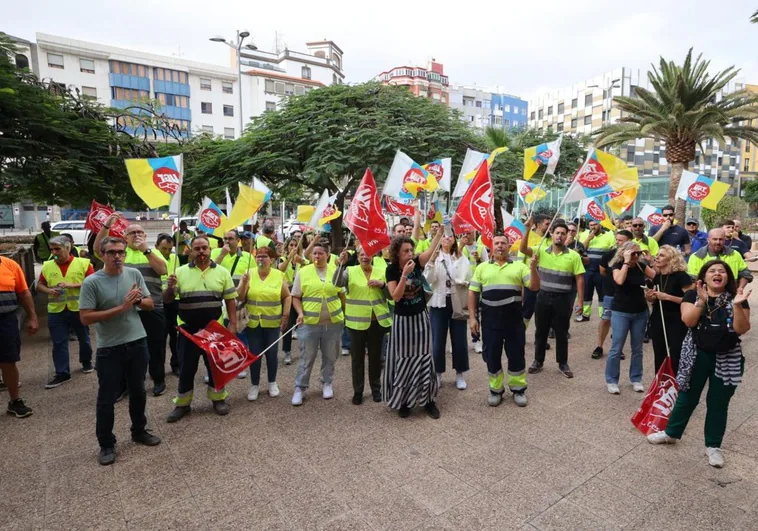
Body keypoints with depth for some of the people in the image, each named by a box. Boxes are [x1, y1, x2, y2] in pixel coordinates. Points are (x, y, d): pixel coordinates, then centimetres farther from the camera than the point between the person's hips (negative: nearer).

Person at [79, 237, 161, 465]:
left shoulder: (134, 274, 0)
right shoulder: (91, 282, -11)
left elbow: (150, 304, 7)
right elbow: (85, 318, -16)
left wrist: (139, 300, -15)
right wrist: (120, 308, -21)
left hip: (138, 343, 4)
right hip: (109, 348, -4)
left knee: (138, 392, 18)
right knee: (107, 398, 7)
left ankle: (139, 431, 37)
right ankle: (106, 444, 24)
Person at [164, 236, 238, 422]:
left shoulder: (222, 272, 0)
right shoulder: (181, 272, -1)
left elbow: (230, 300, 2)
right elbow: (166, 300, 1)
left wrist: (233, 324, -5)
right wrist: (170, 287, -21)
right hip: (188, 329, 0)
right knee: (186, 367, 10)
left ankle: (218, 398, 29)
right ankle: (182, 404, 25)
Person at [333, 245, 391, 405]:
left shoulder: (382, 271, 3)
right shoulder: (350, 271, -3)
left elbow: (391, 295, 3)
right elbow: (337, 283, -21)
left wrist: (382, 284, -16)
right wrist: (341, 264, -34)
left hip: (378, 321, 2)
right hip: (356, 322, -1)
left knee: (375, 356, 14)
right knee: (357, 357, 9)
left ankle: (376, 388, 31)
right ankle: (357, 391, 23)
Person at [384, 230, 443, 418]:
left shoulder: (417, 263, -4)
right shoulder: (392, 269, -10)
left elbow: (432, 248, -18)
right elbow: (395, 296, -19)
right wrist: (405, 274, -28)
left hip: (421, 317, 2)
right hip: (403, 320, -2)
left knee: (424, 359, 7)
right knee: (404, 360, 6)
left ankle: (428, 399, 20)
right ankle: (403, 400, 22)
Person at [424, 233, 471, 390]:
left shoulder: (462, 259, 7)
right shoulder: (434, 256, 0)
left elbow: (470, 280, 7)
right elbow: (428, 280, -11)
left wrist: (464, 282, -15)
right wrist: (432, 261, -23)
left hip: (458, 303, 1)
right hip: (438, 303, -1)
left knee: (459, 340, 6)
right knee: (438, 340, 4)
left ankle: (460, 374, 21)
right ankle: (437, 373, 19)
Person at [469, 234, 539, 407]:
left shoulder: (519, 266, 4)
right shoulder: (482, 267, 6)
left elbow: (535, 287, -3)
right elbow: (472, 292, 5)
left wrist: (533, 268, -19)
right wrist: (472, 317, -1)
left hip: (514, 318, 0)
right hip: (490, 319, 1)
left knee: (516, 354, 9)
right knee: (492, 356, 8)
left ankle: (518, 388, 27)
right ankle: (496, 389, 25)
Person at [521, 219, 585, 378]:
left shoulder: (573, 255, -3)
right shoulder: (541, 251, 1)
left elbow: (580, 278, -1)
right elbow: (523, 249, -13)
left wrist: (580, 300, -4)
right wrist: (528, 230, -23)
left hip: (562, 299, -1)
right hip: (543, 297, 1)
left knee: (561, 332, 10)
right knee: (541, 331, 12)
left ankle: (563, 363, 25)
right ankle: (538, 361, 26)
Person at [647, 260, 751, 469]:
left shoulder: (736, 298, -1)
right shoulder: (692, 295, -4)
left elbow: (742, 329, -11)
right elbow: (688, 321, -16)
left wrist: (737, 305, -23)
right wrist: (702, 301, -23)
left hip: (727, 359, 1)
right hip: (696, 356, -1)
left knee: (718, 403, 10)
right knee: (687, 397, 10)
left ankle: (713, 446, 26)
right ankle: (671, 433, 28)